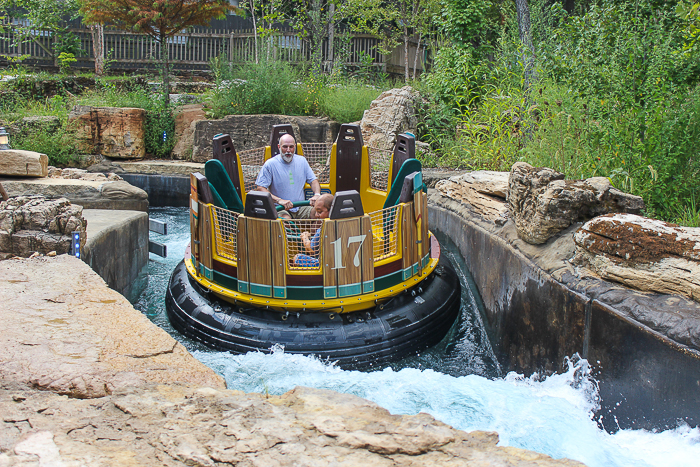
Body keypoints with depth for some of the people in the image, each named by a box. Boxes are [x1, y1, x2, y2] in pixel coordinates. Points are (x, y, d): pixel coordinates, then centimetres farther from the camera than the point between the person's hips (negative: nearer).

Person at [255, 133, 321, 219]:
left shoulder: (302, 161, 13)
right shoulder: (270, 164, -3)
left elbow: (313, 180, 17)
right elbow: (260, 188, -8)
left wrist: (317, 195, -5)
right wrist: (279, 200, -22)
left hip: (301, 208, 4)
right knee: (285, 219, -37)